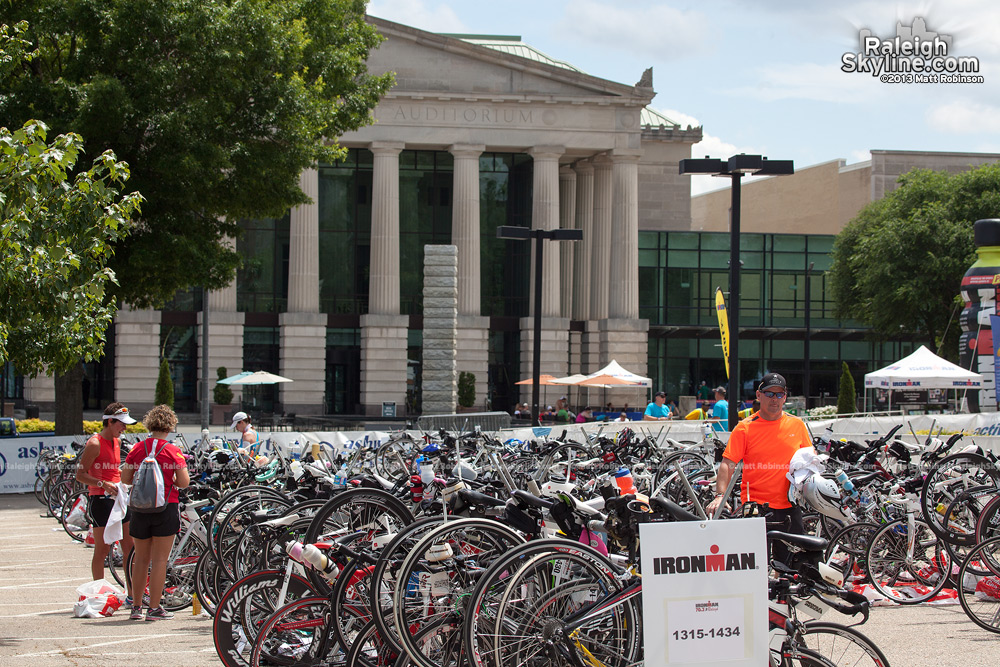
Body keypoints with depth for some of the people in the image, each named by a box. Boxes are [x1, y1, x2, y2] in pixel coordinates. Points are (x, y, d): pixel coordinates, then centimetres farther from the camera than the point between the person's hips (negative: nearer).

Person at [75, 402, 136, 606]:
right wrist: (103, 484, -24)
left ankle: (132, 596, 11)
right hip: (100, 500, -8)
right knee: (102, 550, -4)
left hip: (118, 498, 8)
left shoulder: (116, 442, 14)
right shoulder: (94, 444, -11)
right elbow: (80, 475, -14)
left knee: (130, 549, 6)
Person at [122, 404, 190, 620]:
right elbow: (184, 482, -11)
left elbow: (125, 478, 2)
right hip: (165, 507, -3)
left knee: (141, 558, 14)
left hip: (140, 508, 3)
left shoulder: (137, 449, 1)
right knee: (160, 559, 2)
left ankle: (136, 606, 18)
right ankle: (154, 608, 3)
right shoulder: (172, 451, -8)